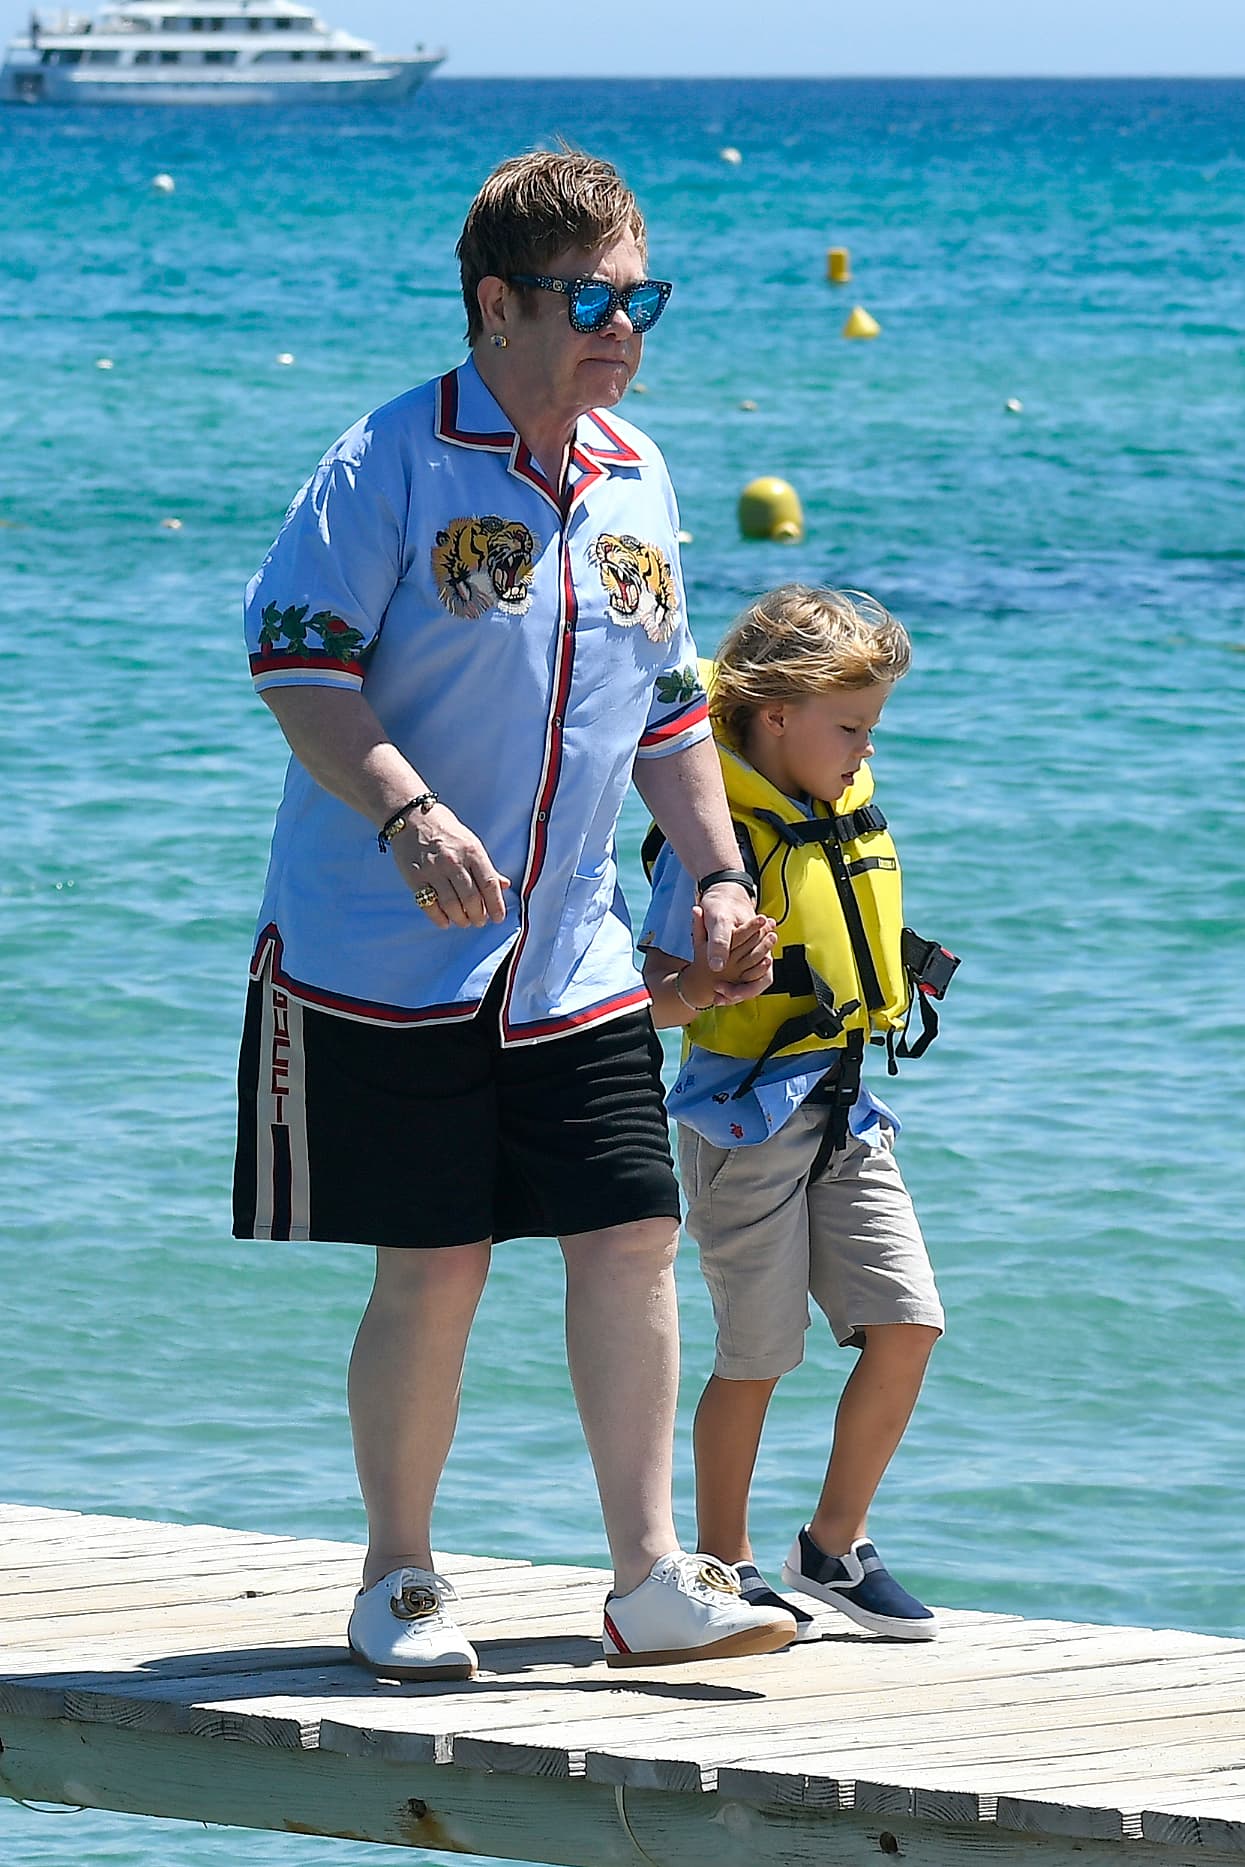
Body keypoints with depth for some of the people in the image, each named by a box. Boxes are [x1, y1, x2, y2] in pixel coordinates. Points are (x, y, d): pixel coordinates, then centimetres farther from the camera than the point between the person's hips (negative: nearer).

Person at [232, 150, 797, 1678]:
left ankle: (650, 1580, 4)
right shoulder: (392, 465, -10)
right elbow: (297, 663, -15)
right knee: (434, 1267, -2)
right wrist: (407, 811, -28)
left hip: (575, 963, 5)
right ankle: (397, 1583, 13)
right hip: (390, 960, -5)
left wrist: (717, 870, 13)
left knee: (632, 1237, -3)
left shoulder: (637, 483, 11)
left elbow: (667, 706, 21)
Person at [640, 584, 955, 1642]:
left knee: (909, 1325, -2)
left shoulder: (851, 813, 9)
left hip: (844, 1115, 7)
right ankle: (723, 1566, 16)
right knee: (759, 1355, 0)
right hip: (749, 1114, -7)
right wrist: (710, 983, -34)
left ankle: (834, 1550, 12)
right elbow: (661, 995, -16)